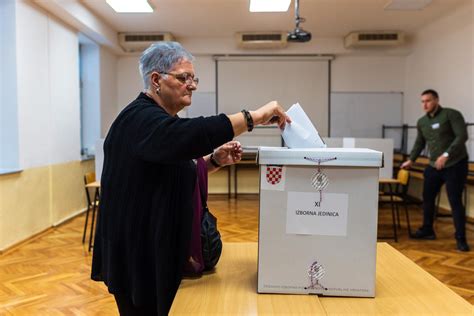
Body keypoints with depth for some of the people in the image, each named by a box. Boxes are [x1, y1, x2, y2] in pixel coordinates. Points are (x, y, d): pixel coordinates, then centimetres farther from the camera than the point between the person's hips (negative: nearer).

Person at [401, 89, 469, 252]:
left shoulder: (451, 114, -11)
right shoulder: (421, 122, 9)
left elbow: (462, 136, -21)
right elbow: (419, 143, 21)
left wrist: (446, 154, -29)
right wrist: (411, 160, 18)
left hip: (455, 165, -6)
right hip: (434, 166, 7)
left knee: (455, 201, -6)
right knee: (427, 198, 11)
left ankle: (461, 238, 5)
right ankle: (427, 230, 27)